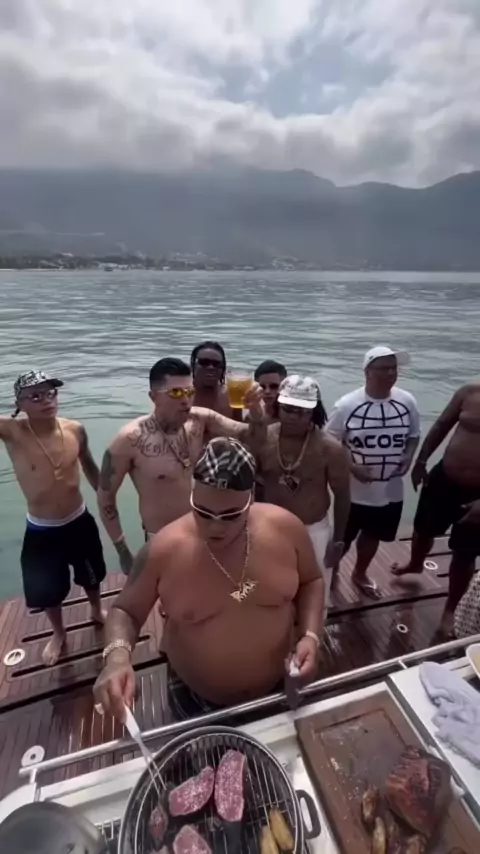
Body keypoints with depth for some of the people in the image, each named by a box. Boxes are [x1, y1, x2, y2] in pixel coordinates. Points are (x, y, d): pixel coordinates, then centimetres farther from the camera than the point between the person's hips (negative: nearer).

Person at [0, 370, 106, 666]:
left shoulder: (75, 429, -12)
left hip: (80, 522, 2)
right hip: (41, 532, -1)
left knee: (92, 577, 24)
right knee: (49, 591, 19)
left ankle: (98, 612, 57)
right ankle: (59, 633, 50)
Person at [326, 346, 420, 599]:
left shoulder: (407, 402, -7)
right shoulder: (347, 405, -17)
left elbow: (413, 435, 9)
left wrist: (408, 456, -11)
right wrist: (352, 467, -20)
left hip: (391, 490, 4)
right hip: (353, 489, -4)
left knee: (373, 536, 25)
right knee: (342, 539, 13)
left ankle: (360, 574, 52)